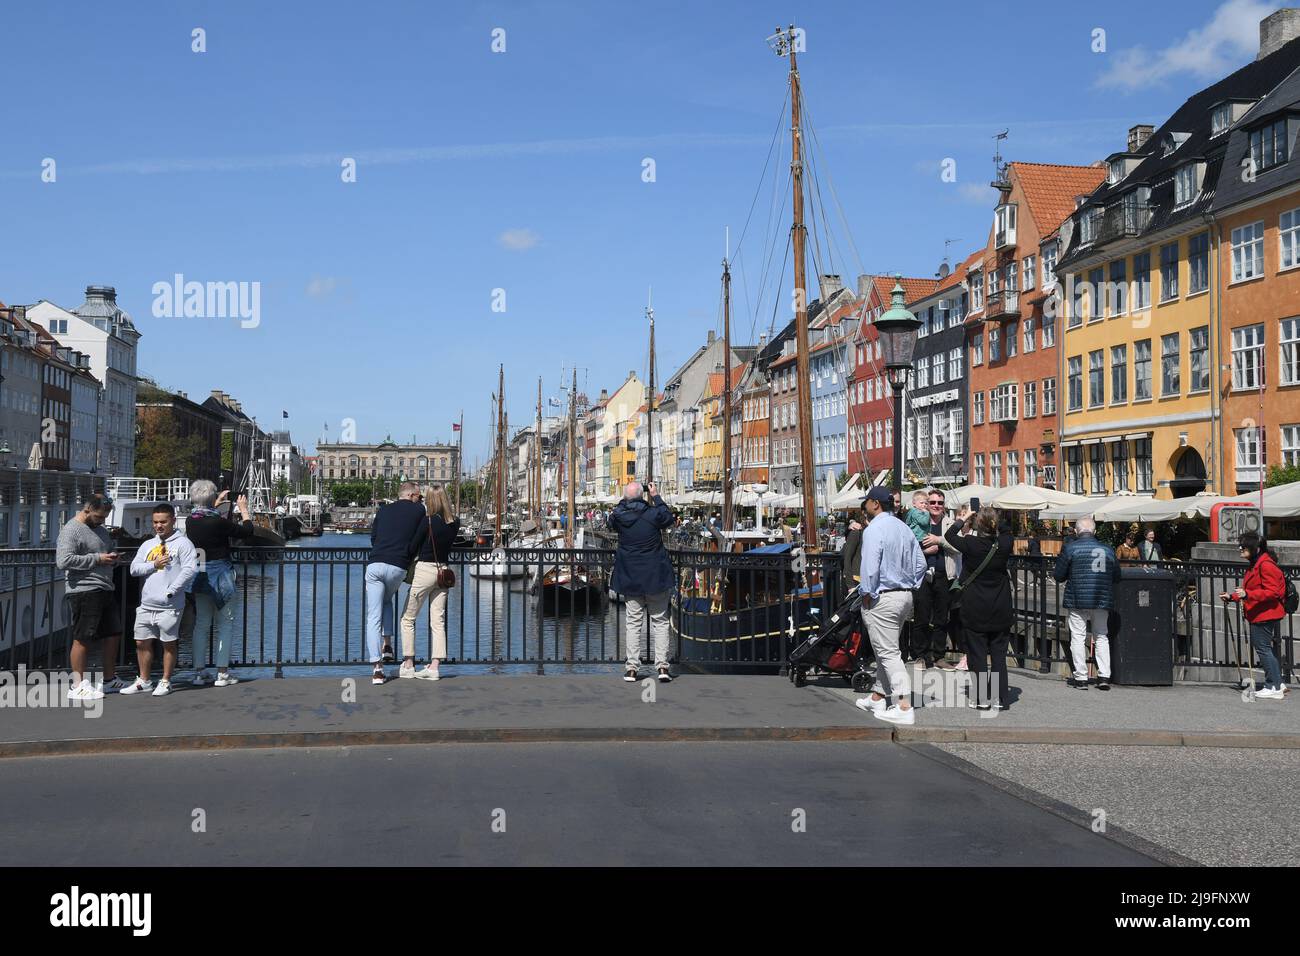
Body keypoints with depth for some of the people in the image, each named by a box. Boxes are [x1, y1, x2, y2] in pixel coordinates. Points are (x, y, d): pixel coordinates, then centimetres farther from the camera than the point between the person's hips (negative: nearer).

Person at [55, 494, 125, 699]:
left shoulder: (99, 529, 18)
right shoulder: (71, 530, -9)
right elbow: (63, 561, -20)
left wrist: (112, 557, 7)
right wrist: (97, 558, -18)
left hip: (106, 590, 9)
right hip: (84, 591, -9)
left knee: (112, 635, 12)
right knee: (82, 638, -3)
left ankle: (110, 680, 23)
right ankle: (78, 686, 4)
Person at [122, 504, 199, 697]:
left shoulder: (183, 543, -4)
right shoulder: (147, 545, 16)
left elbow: (190, 569, -15)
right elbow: (134, 568, 9)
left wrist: (171, 591, -17)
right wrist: (154, 564, -7)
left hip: (169, 606, -6)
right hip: (146, 605, 6)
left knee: (169, 644, 3)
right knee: (142, 643, 11)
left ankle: (166, 682, 14)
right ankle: (144, 681, 24)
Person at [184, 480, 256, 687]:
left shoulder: (190, 521, 0)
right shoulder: (219, 522, -18)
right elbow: (247, 532, -7)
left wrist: (216, 505, 33)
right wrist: (243, 509, 6)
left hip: (198, 575, 6)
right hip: (220, 575, -6)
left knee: (201, 624, 12)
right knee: (226, 623, 4)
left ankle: (199, 672, 14)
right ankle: (222, 673, 3)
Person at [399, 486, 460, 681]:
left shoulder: (428, 521, -14)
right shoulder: (455, 523, 1)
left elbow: (413, 547, -7)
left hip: (425, 569, -6)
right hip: (444, 571, 6)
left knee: (408, 618, 8)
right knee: (438, 621, 6)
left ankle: (408, 665, 9)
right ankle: (434, 666, 2)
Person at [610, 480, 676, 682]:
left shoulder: (618, 517, -9)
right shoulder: (653, 514, -14)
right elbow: (669, 518, 7)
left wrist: (625, 500, 13)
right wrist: (656, 497, 13)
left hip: (630, 578, 2)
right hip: (655, 577, -2)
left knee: (634, 622, 9)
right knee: (660, 621, 7)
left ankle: (632, 668, 7)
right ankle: (662, 665, 1)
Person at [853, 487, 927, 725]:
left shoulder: (874, 529, -15)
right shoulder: (904, 528, 11)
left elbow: (870, 567, -21)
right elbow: (920, 563, 13)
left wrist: (867, 594, -11)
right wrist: (910, 587, 16)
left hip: (882, 599, -9)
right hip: (905, 596, 9)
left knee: (888, 653, -6)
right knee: (887, 649, 19)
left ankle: (904, 708, -9)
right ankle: (877, 697, 29)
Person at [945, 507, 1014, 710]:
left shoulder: (970, 544, -17)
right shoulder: (1004, 544, -10)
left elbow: (949, 534, 3)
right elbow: (1005, 533, 15)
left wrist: (965, 518, 12)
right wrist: (993, 522, 9)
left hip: (975, 609, -3)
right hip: (1000, 610, 3)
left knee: (977, 654, 6)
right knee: (999, 655, 9)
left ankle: (982, 699, 8)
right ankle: (1001, 699, 12)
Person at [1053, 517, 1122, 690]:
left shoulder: (1070, 548, -4)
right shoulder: (1107, 549, 6)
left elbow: (1058, 575, -4)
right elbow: (1116, 576, 11)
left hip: (1078, 600, -3)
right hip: (1102, 601, 4)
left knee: (1078, 638, 3)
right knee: (1102, 637, 13)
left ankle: (1081, 677, 3)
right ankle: (1104, 676, 8)